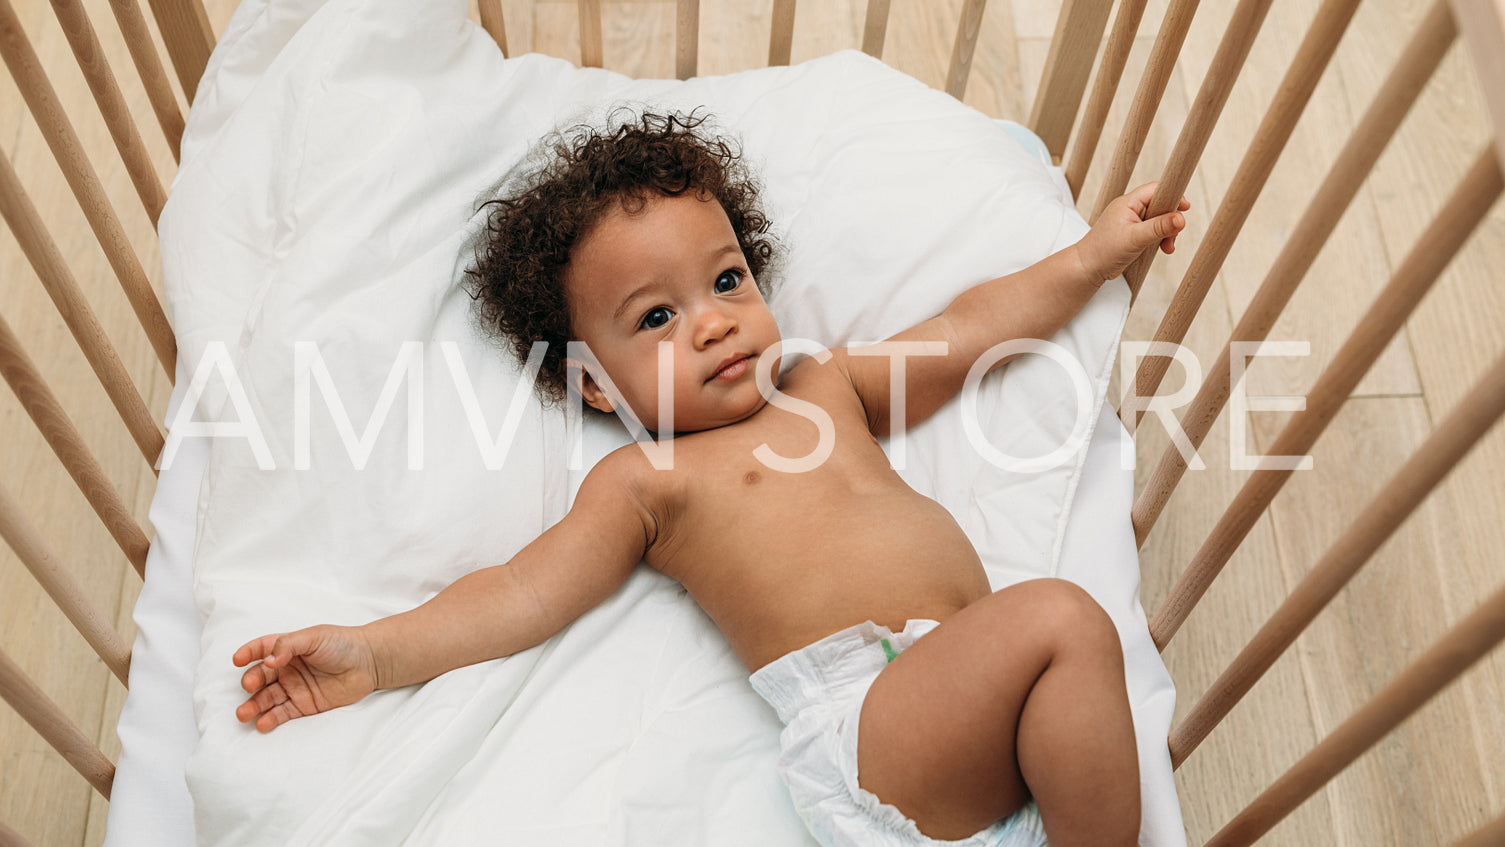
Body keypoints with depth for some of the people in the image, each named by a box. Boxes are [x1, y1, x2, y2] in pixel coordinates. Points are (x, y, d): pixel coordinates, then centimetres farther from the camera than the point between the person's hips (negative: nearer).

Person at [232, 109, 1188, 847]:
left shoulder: (827, 386, 26)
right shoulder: (643, 482, 10)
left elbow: (968, 329, 33)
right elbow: (522, 594, 3)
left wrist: (1094, 256, 36)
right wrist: (375, 652, -9)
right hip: (856, 714, -7)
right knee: (1059, 618, -27)